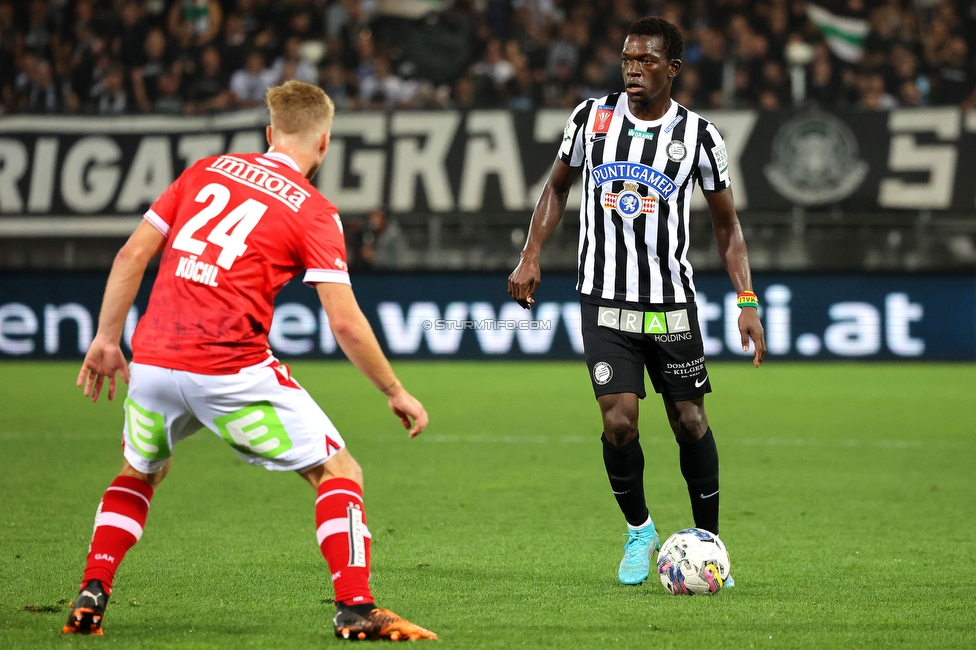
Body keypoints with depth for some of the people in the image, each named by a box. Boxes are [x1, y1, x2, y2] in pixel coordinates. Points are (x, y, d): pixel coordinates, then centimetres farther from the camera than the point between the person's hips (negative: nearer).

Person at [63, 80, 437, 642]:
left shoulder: (208, 170, 14)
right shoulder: (315, 212, 1)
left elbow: (133, 253, 12)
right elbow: (345, 323, -6)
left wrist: (107, 339, 19)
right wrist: (396, 393, 5)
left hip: (153, 361, 5)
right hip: (232, 371, -5)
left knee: (141, 472, 31)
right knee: (340, 472, 7)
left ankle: (90, 598, 17)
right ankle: (355, 608, -7)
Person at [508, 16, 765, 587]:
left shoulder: (699, 135, -2)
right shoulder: (592, 117, 2)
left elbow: (726, 223, 6)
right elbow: (559, 186, 16)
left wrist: (747, 299, -3)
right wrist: (531, 256, 5)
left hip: (672, 303, 0)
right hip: (605, 302, 0)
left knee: (690, 421, 2)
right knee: (619, 422, -11)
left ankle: (708, 540, 20)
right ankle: (639, 531, 13)